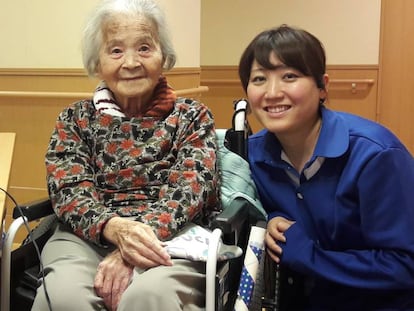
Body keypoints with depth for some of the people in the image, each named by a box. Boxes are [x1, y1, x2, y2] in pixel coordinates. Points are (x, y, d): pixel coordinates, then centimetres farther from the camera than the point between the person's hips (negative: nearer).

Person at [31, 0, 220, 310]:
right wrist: (115, 228, -23)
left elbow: (189, 189, -4)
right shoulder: (75, 119, 14)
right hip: (88, 236, 2)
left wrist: (138, 242, -22)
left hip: (170, 238, -1)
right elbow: (69, 191, 0)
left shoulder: (191, 116, 11)